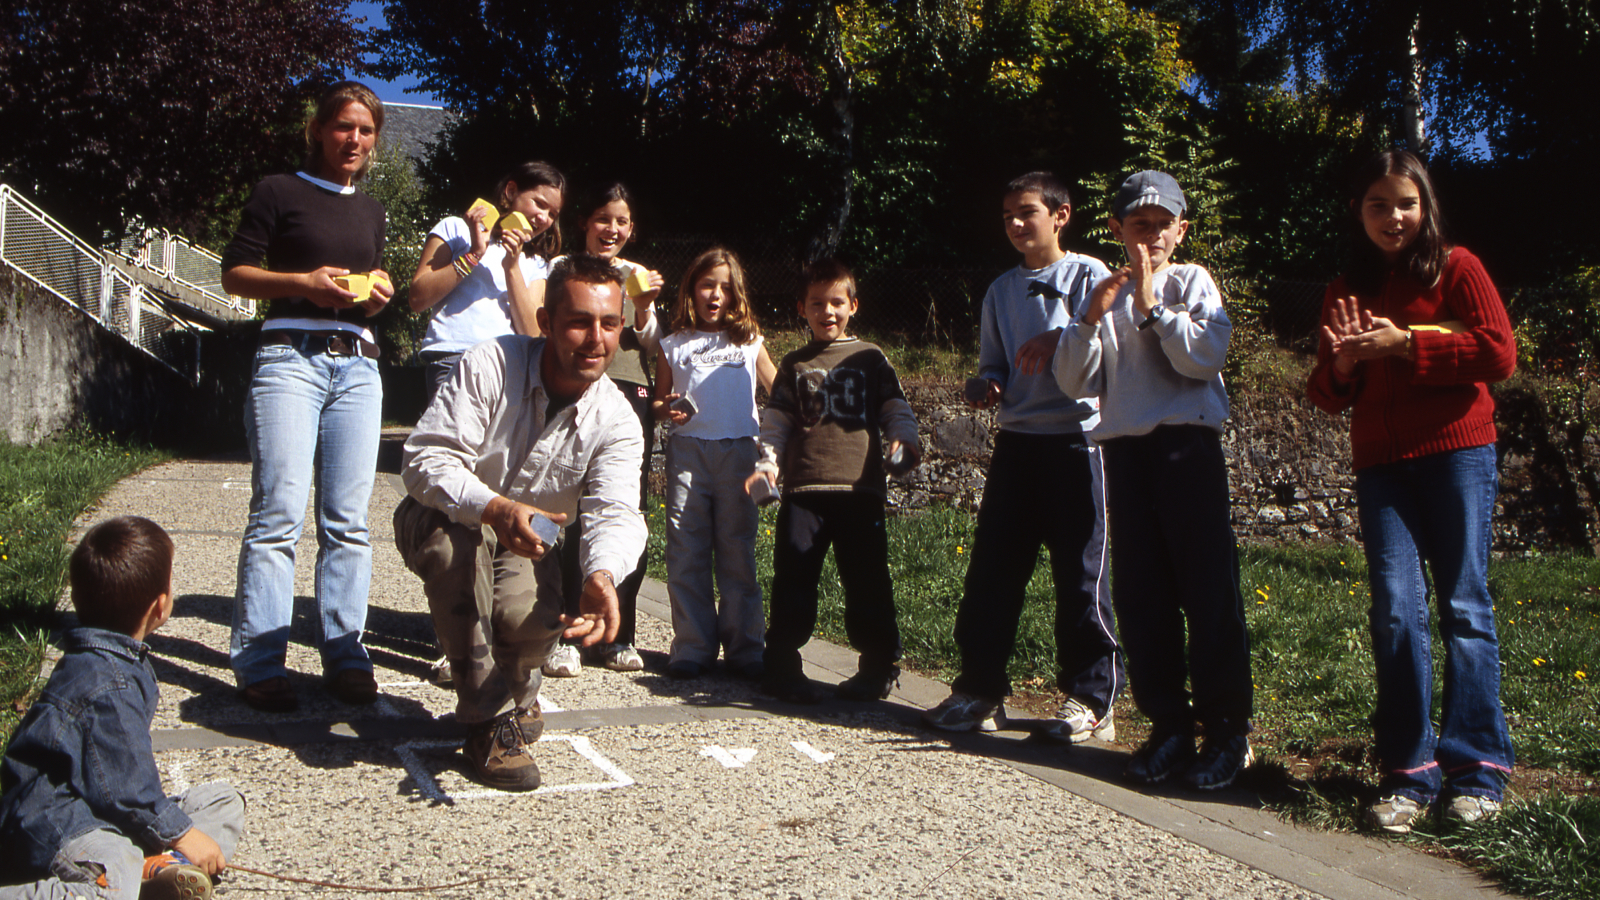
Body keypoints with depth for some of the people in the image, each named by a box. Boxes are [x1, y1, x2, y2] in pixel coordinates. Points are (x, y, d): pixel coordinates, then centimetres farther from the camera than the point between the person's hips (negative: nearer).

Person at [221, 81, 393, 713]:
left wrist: (379, 295, 6)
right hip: (291, 358, -5)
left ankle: (344, 655, 7)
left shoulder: (370, 210, 22)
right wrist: (304, 282, -13)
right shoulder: (281, 192, 6)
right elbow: (235, 273, 1)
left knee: (348, 520, 2)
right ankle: (259, 664, -4)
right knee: (279, 514, -10)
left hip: (357, 365, 5)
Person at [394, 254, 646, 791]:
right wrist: (493, 508, -48)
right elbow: (425, 460, -28)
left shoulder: (616, 421, -14)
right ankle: (489, 721, -23)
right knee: (460, 539, -38)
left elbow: (615, 514, -27)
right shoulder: (490, 366, -22)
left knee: (533, 618, -30)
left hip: (526, 545, 2)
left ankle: (513, 693, 11)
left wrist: (602, 575, -51)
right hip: (441, 521, -1)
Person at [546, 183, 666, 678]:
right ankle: (563, 634, -6)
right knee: (579, 516, -12)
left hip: (631, 396, 4)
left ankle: (617, 635, 10)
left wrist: (644, 308, -1)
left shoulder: (638, 276, 20)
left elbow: (650, 347, 15)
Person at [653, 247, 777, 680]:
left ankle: (744, 648, 7)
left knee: (738, 552, 0)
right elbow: (658, 400, 16)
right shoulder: (674, 345, 11)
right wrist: (667, 410, -7)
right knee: (686, 552, -2)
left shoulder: (749, 342, 14)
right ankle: (692, 647, 6)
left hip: (738, 451, 0)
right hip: (687, 451, 0)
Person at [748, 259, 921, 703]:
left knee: (867, 581, 2)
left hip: (861, 487, -1)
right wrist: (768, 462, -2)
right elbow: (776, 420, 14)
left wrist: (904, 439, -10)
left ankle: (879, 667, 15)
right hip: (803, 487, 1)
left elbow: (896, 409, 10)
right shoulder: (795, 365, 17)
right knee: (793, 576, -2)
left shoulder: (871, 359, 14)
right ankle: (782, 665, 8)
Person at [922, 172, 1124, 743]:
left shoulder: (1090, 276, 1)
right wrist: (989, 387, -1)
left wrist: (1060, 342, -22)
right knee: (991, 571, 4)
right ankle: (981, 689, 14)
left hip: (1075, 440, -5)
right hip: (1016, 440, 5)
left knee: (1080, 574, -1)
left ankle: (1091, 699, 11)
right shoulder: (1001, 291, 15)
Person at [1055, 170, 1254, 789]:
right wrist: (1092, 318, -6)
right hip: (1124, 448, 4)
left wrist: (1150, 305, -10)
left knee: (1208, 587, -4)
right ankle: (1168, 724, 13)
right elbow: (1075, 383, 7)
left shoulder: (1192, 282, 6)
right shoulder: (1106, 294, 16)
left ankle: (1227, 730, 5)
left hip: (1188, 443, -4)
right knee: (1139, 593, 3)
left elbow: (1205, 357, -10)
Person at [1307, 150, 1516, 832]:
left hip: (1456, 451, -3)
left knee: (1463, 607, -2)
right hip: (1381, 463, 3)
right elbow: (1326, 395, 16)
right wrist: (1343, 362, -6)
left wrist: (1403, 345, -11)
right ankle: (1408, 775, 1)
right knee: (1396, 609, -5)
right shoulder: (1345, 291, 17)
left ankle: (1476, 771, 7)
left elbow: (1499, 353, -6)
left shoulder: (1455, 267, 6)